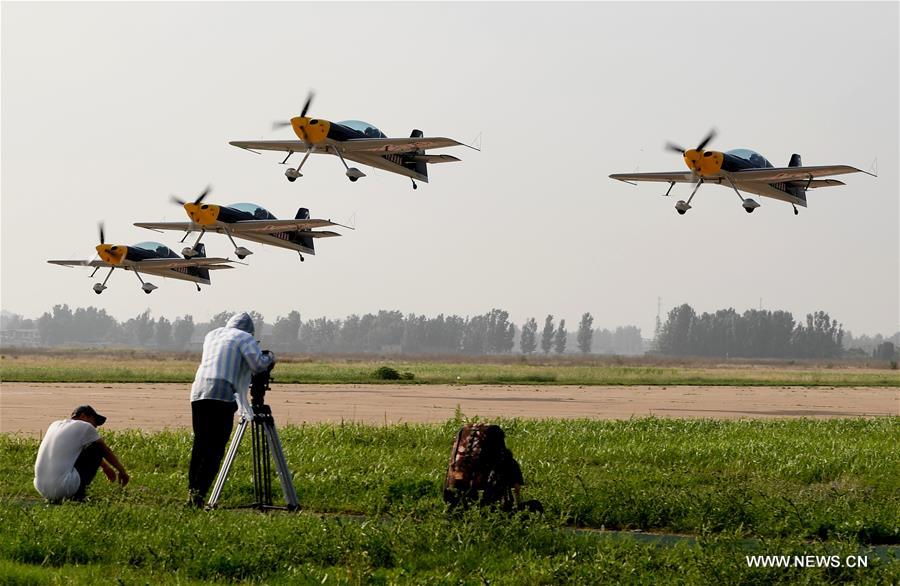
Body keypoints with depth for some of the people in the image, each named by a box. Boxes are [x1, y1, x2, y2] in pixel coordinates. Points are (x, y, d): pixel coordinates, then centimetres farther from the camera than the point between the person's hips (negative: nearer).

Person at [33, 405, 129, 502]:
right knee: (97, 448, 8)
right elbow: (106, 451, 17)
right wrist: (121, 471, 34)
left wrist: (105, 466, 48)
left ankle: (56, 499, 16)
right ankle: (78, 496, 3)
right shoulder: (85, 427, 3)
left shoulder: (55, 425, 23)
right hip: (64, 488, -7)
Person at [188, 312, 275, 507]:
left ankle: (191, 493, 4)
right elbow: (259, 364, -2)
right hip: (222, 395, -6)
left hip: (199, 391, 6)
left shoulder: (211, 335, 26)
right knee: (216, 449, -8)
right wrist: (270, 357, 19)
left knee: (200, 445, 9)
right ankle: (199, 493, -19)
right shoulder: (244, 338, 7)